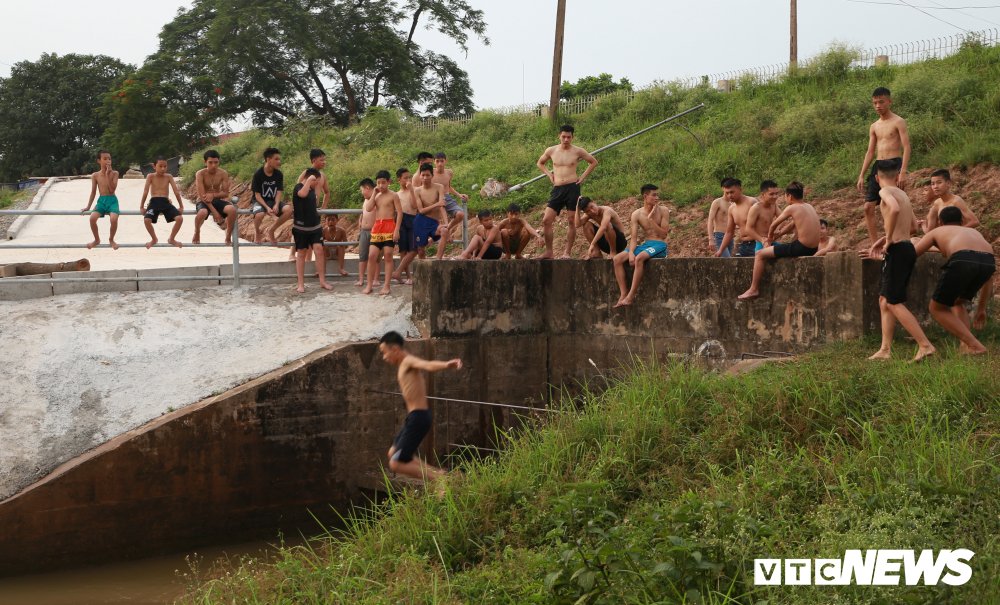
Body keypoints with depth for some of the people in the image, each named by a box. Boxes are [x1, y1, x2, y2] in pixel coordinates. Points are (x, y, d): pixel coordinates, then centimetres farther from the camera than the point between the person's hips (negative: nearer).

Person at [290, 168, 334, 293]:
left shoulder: (312, 189, 13)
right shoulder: (299, 187, -9)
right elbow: (303, 194, -34)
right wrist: (309, 179, -24)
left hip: (315, 226, 6)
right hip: (301, 227, -5)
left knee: (319, 250, -7)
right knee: (301, 253, 3)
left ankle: (322, 281, 0)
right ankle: (301, 284, 9)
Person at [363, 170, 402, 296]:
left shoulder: (393, 195, -1)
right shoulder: (377, 195, 15)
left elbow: (399, 213, -6)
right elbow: (368, 208, -1)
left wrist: (396, 230, -13)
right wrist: (374, 194, 0)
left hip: (389, 227, -5)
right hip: (376, 227, 5)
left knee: (388, 255, -2)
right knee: (372, 255, -2)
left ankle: (386, 286, 1)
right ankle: (369, 285, 5)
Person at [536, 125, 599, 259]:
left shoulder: (578, 151, 2)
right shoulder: (551, 151, 7)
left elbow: (594, 162, 14)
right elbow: (540, 163, 25)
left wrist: (582, 177, 5)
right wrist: (549, 174, 11)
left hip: (572, 187, -2)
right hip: (557, 189, 2)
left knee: (572, 221, -2)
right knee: (546, 221, -6)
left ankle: (568, 252, 4)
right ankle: (549, 252, 2)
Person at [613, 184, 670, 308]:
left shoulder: (663, 211, -1)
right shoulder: (637, 214, 6)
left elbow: (664, 234, -9)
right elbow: (634, 238, 1)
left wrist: (651, 219, -14)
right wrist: (631, 252, -17)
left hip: (660, 245, -5)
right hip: (645, 244, 5)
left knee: (639, 258, -35)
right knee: (618, 259, -16)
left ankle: (631, 296, -32)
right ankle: (623, 294, -19)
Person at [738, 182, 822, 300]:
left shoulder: (791, 208, -9)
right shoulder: (809, 207, 15)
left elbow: (774, 225, 2)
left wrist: (770, 236, 22)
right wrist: (777, 235, 27)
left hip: (801, 248, -9)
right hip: (813, 249, 9)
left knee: (760, 255, 0)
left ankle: (754, 289, 4)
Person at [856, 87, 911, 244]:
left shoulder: (898, 122, -2)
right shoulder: (874, 127, 17)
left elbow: (906, 147, -10)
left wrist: (903, 172, -21)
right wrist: (861, 175, 14)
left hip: (893, 164, -7)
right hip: (878, 167, 7)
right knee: (868, 207, 0)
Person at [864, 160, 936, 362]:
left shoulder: (885, 191, -7)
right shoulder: (903, 194, 18)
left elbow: (895, 209, -30)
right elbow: (912, 224, 31)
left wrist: (889, 239, -19)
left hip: (897, 250, -9)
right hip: (907, 248, 9)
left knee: (894, 302, -7)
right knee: (884, 300, 13)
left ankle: (925, 345, -12)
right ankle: (885, 349, 11)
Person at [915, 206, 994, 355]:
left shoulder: (937, 232, 33)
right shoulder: (975, 232, 43)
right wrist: (982, 307, 50)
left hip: (963, 260, -5)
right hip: (989, 262, 5)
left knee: (937, 309, 12)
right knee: (957, 303, 29)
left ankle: (974, 345, 0)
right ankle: (965, 346, 12)